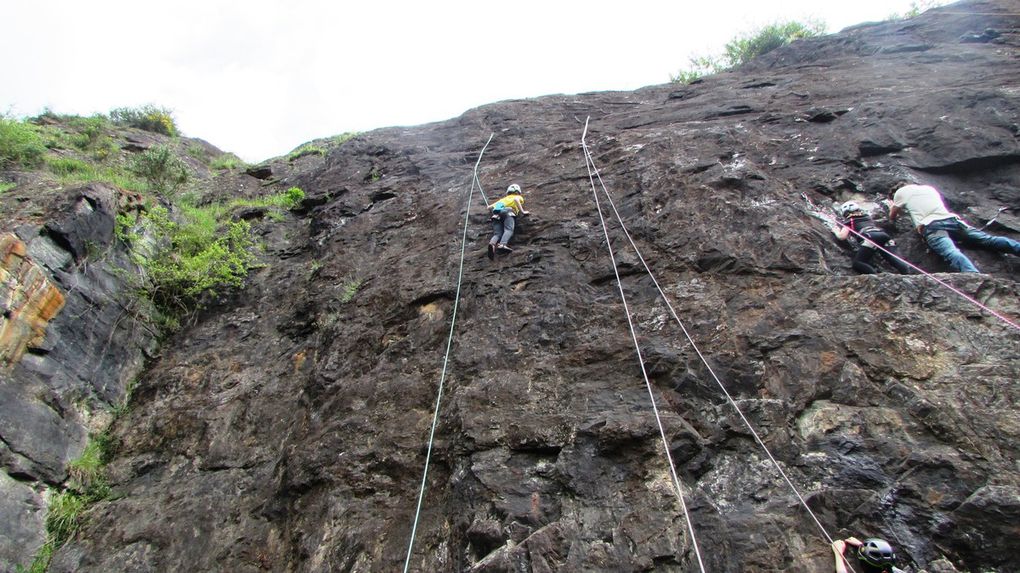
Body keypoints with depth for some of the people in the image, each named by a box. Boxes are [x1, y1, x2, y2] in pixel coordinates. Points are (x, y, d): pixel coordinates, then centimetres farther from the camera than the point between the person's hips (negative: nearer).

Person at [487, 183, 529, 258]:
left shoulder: (503, 199, 42)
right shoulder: (519, 197, 29)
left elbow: (489, 207, 33)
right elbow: (516, 199, 1)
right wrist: (522, 212, 3)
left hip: (496, 215, 4)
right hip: (508, 211, -4)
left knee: (497, 234, -10)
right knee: (509, 230, -21)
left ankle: (492, 243, -43)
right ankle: (503, 244, -51)